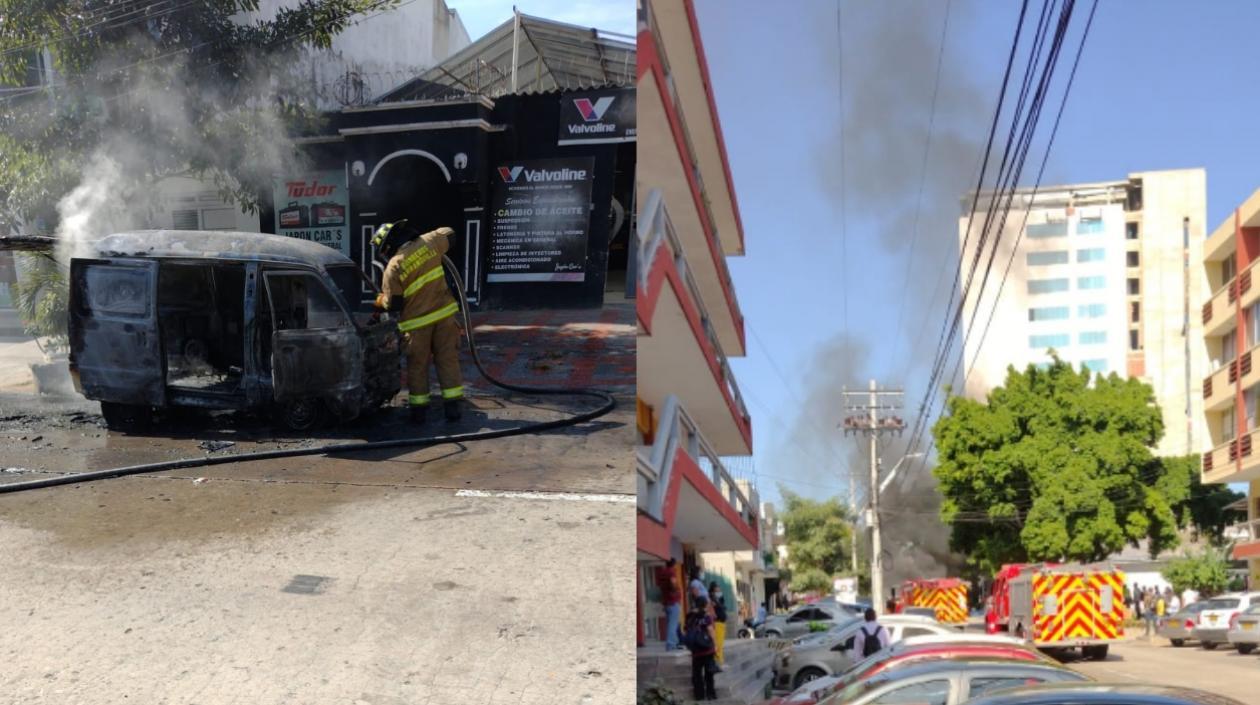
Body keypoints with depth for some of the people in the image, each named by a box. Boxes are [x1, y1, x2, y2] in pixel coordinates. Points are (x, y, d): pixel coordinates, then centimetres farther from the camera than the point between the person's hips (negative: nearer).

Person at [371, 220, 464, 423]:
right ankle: (453, 406, 6)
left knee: (417, 365, 11)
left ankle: (419, 408, 16)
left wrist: (380, 301, 11)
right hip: (444, 314, 3)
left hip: (417, 323, -3)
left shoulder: (393, 267, -14)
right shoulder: (428, 242, -4)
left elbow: (393, 304, -9)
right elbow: (448, 234, 17)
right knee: (448, 360, 8)